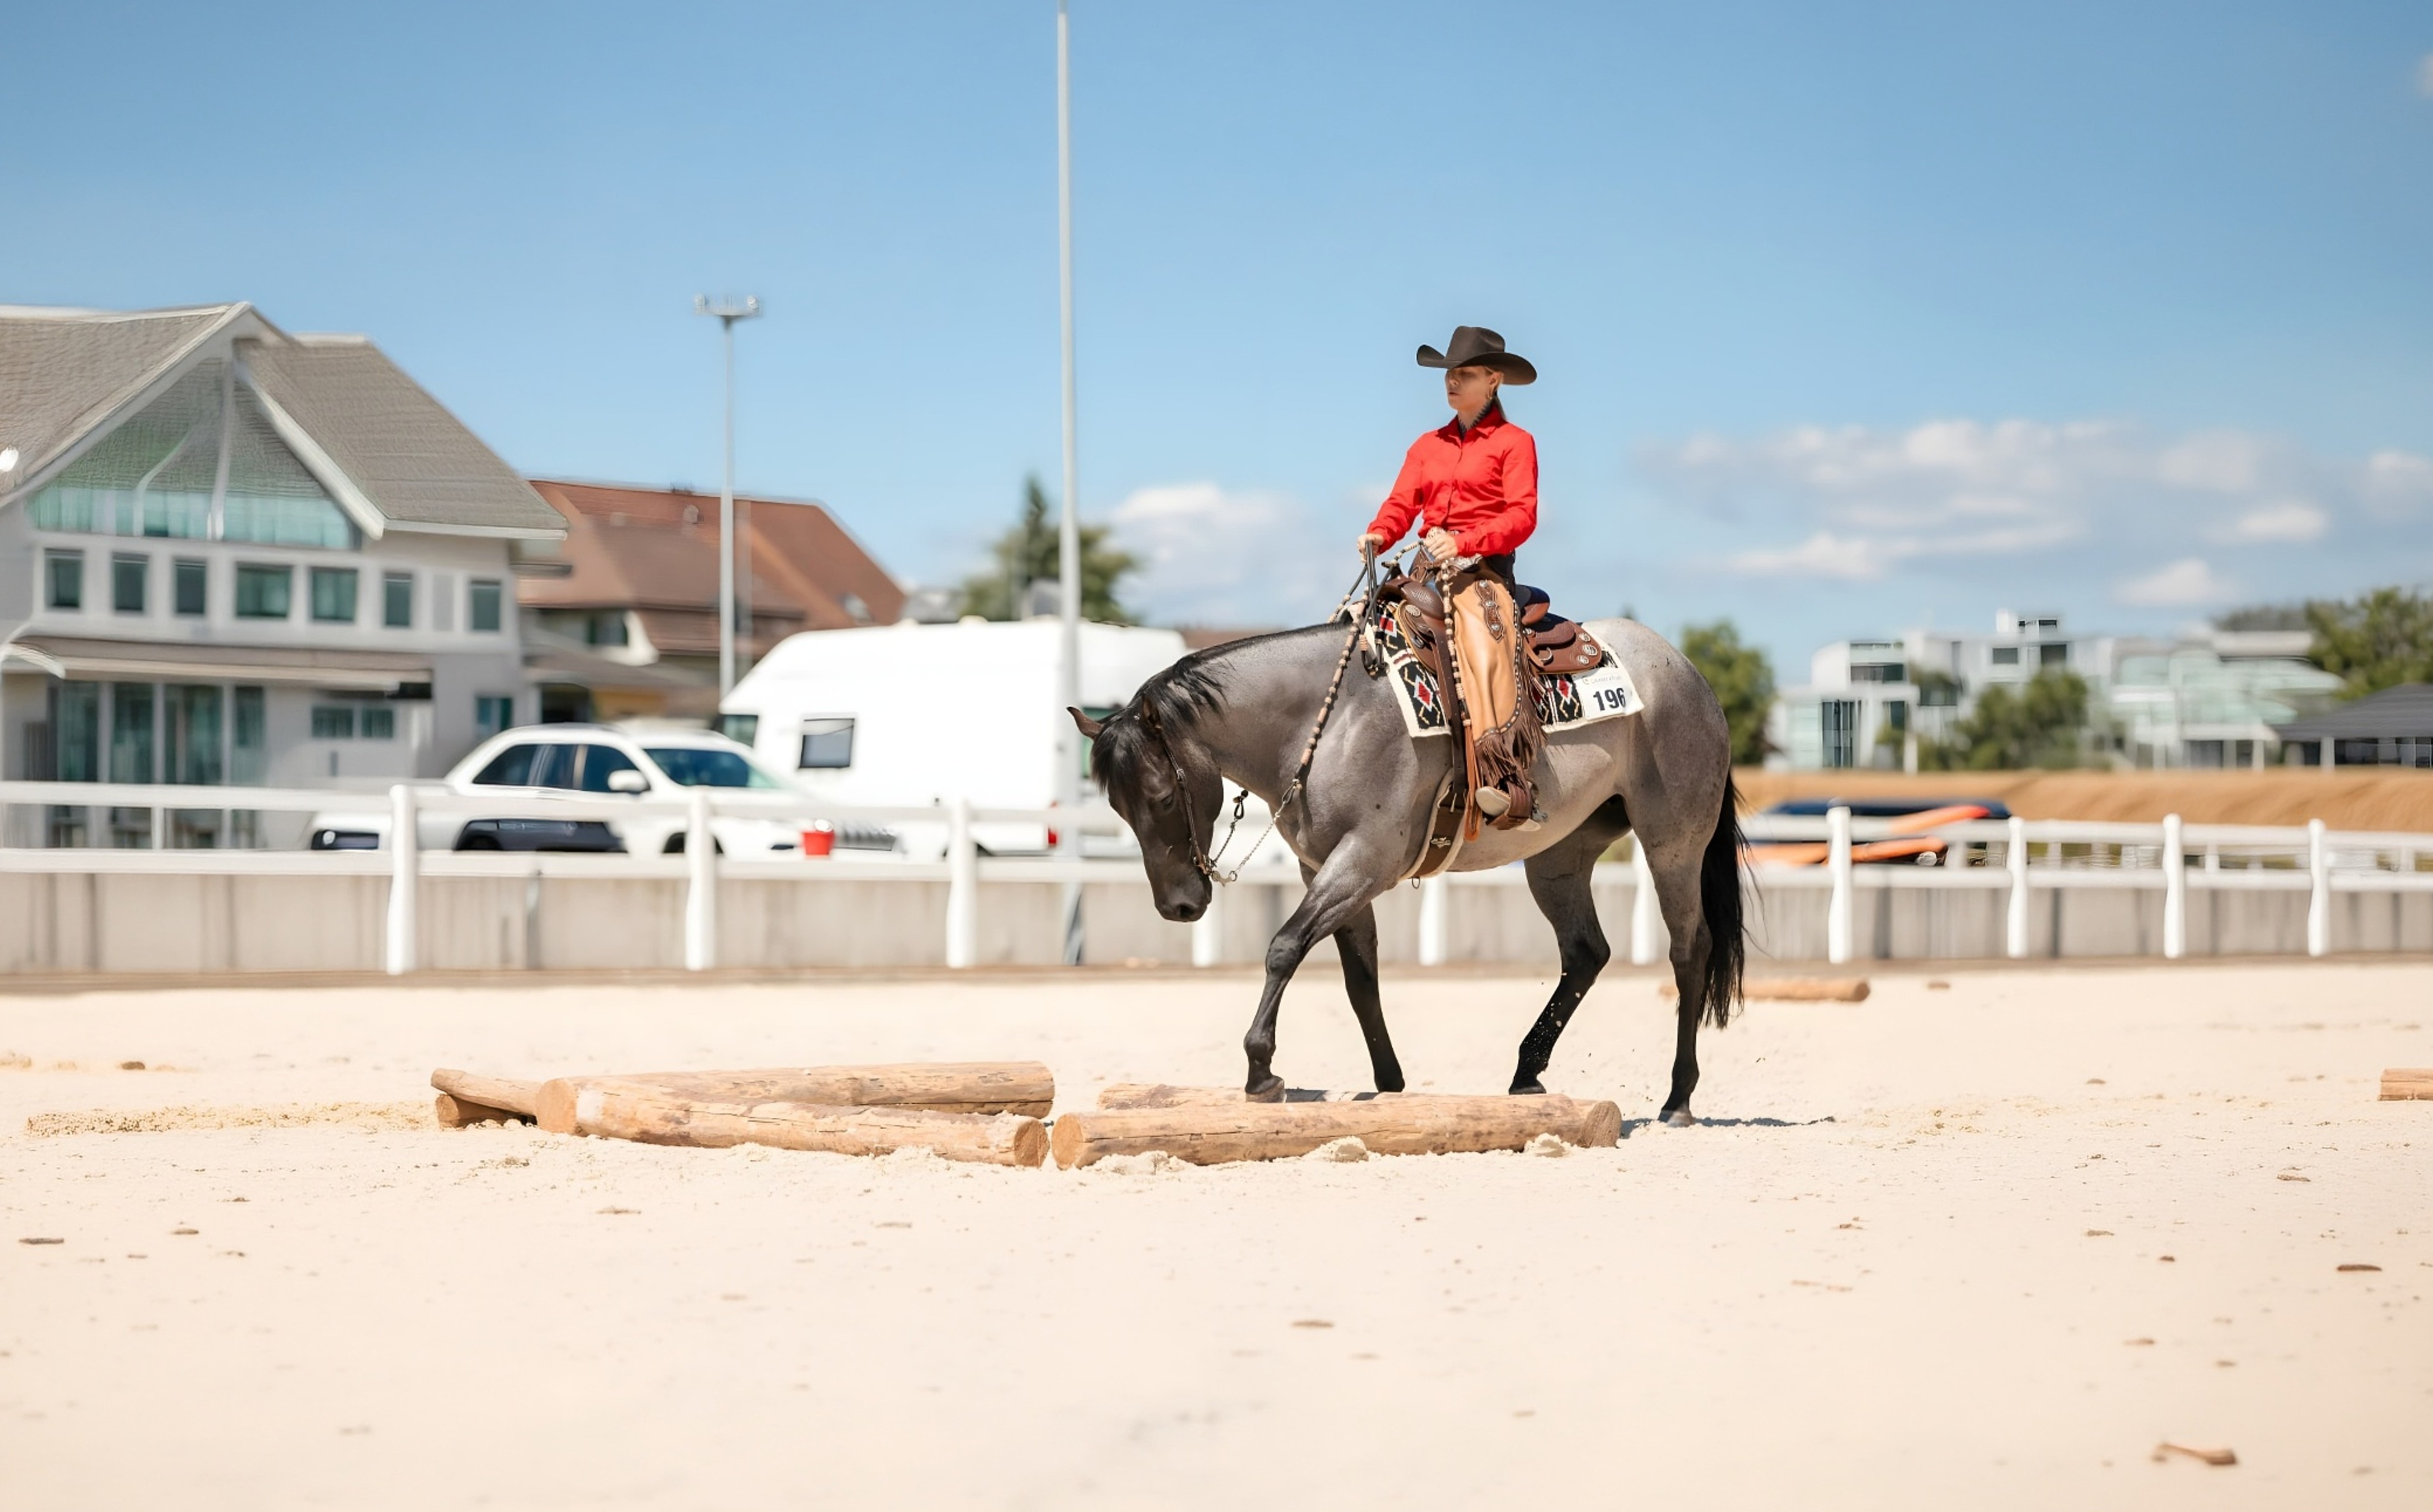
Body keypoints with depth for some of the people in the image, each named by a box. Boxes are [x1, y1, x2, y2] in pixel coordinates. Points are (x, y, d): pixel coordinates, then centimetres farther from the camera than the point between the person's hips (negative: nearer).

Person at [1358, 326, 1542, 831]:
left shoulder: (1514, 443, 5)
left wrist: (1463, 543, -21)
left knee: (1484, 648, -33)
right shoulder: (1428, 446, 22)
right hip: (1429, 569, 7)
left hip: (1483, 567, -7)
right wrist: (1378, 535, -11)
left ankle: (1508, 789, -44)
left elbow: (1522, 517, -6)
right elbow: (1402, 503, 13)